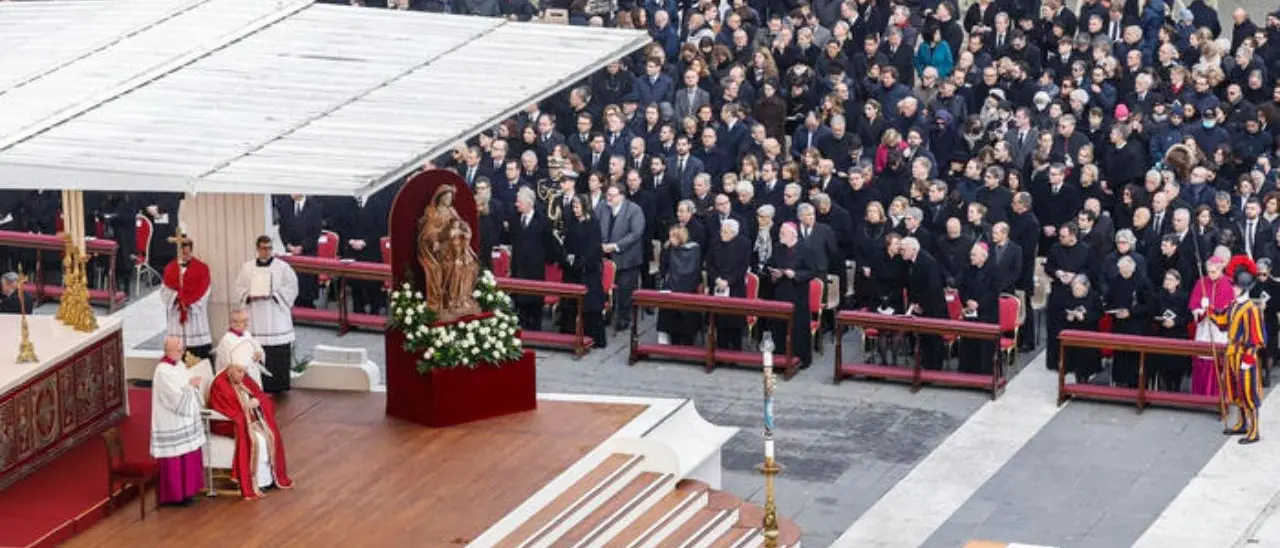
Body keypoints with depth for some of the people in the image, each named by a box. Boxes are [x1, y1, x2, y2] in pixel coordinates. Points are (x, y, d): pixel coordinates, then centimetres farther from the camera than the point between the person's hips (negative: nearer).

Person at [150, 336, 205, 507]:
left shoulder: (180, 365, 8)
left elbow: (189, 386, 15)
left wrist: (195, 383, -6)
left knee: (188, 458, 14)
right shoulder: (163, 372, -19)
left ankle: (185, 491, 24)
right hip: (171, 425, -9)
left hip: (185, 420, 9)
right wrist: (189, 385, -14)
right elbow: (175, 397, -23)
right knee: (174, 460, -2)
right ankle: (173, 495, 6)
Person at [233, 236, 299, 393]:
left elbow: (291, 289, -2)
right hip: (255, 320, 2)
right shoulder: (247, 268, 11)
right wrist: (250, 296, -10)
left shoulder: (283, 267, 2)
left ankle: (278, 387, 2)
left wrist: (273, 295, -14)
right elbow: (240, 290, 10)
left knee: (278, 356, -5)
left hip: (277, 320, -2)